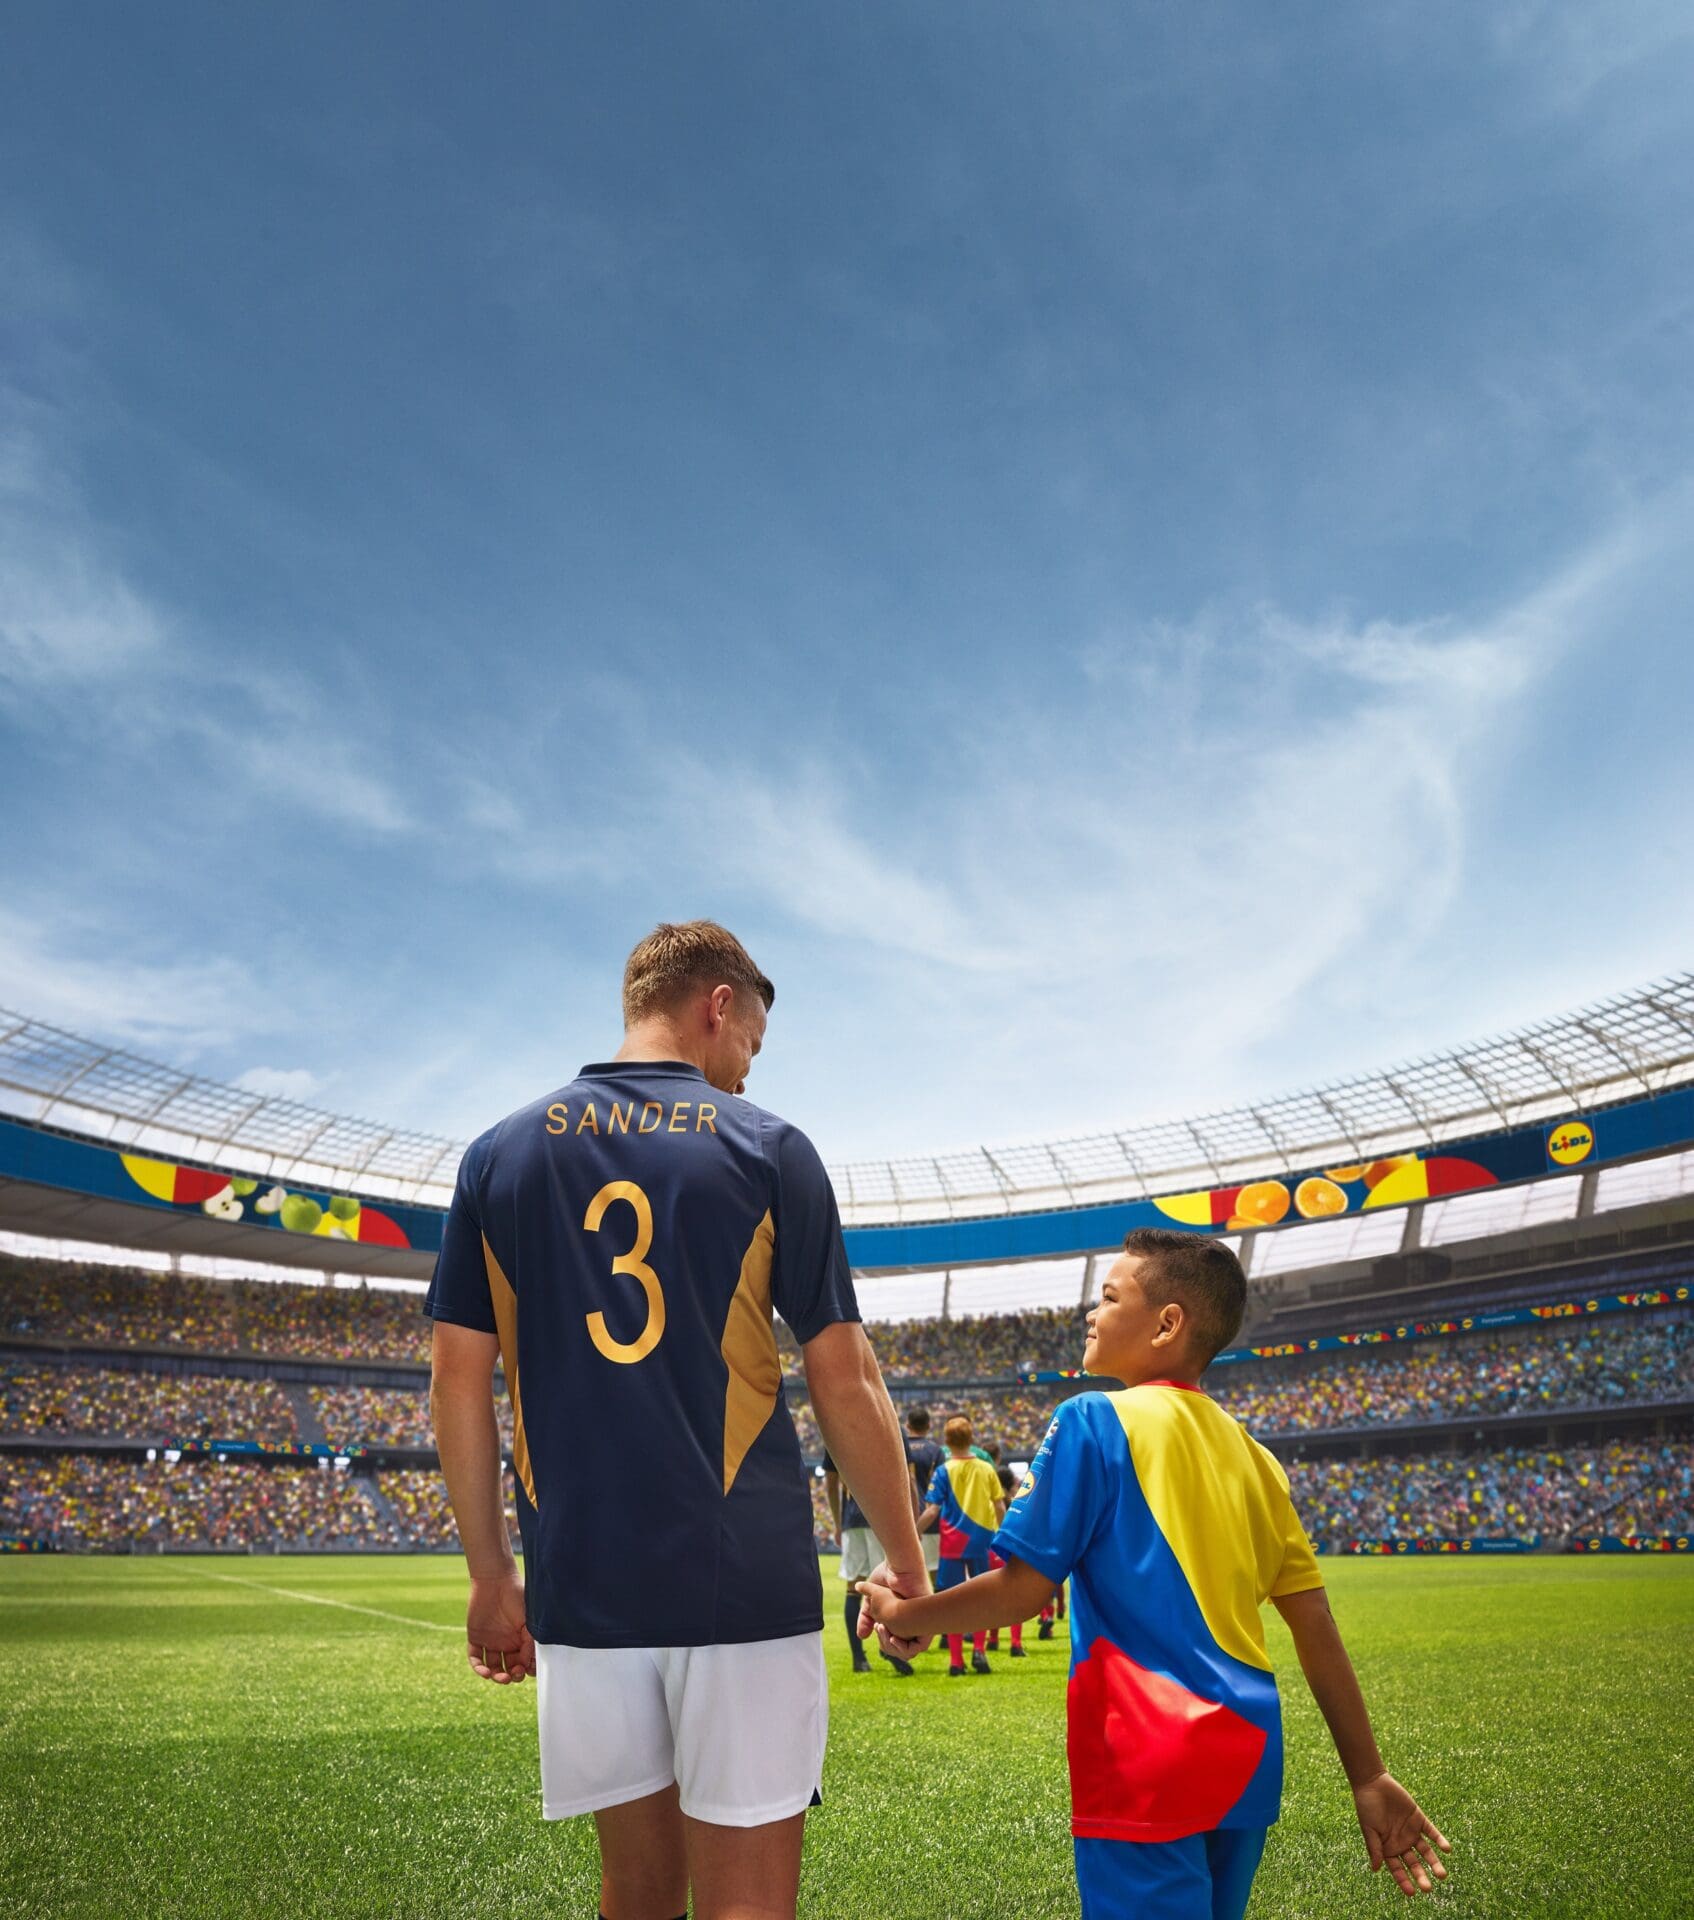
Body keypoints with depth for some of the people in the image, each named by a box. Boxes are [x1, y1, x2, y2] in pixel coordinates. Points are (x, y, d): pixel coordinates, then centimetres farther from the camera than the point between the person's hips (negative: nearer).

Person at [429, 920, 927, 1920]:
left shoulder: (498, 1154, 5)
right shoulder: (769, 1148, -3)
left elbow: (460, 1385, 5)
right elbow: (847, 1386, -4)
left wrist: (492, 1574, 14)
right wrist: (907, 1562, 8)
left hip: (579, 1586, 4)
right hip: (744, 1583, -3)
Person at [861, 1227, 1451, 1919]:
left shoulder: (1095, 1421, -11)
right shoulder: (1248, 1451, 9)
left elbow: (1022, 1590, -13)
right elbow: (1315, 1625, 9)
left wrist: (906, 1615, 1)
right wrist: (1369, 1776, 15)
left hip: (1152, 1765, -7)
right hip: (1250, 1758, 7)